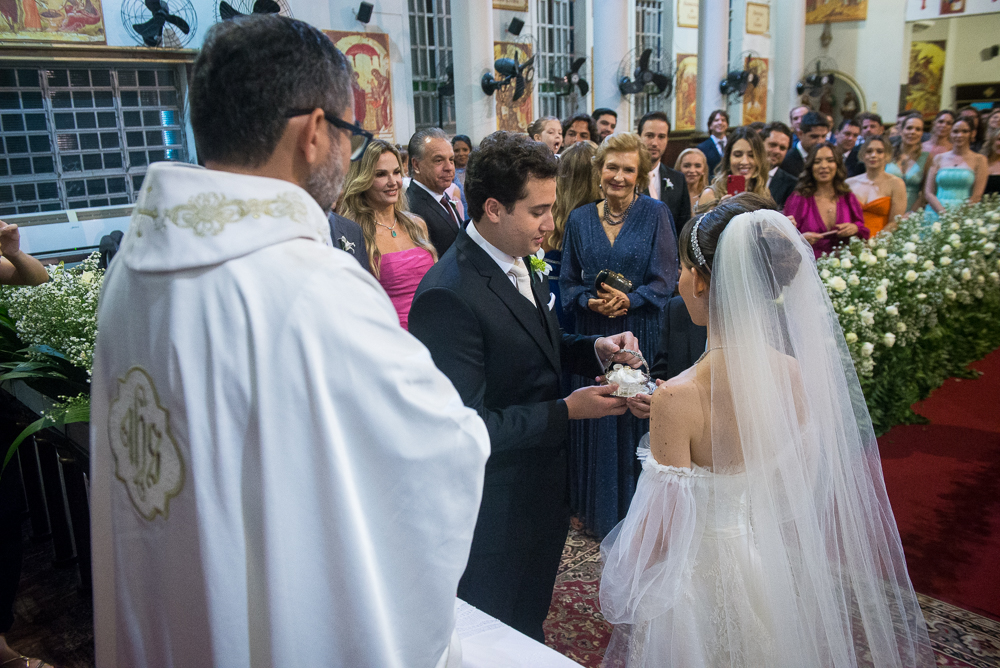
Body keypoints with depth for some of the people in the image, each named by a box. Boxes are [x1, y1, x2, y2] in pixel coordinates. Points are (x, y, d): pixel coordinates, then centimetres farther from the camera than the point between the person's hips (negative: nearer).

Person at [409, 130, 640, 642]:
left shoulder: (520, 264, 0)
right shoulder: (447, 296, -29)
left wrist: (595, 348, -4)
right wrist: (567, 412, -23)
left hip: (539, 486, 8)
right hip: (497, 510, -8)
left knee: (531, 619, 30)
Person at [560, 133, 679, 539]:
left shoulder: (656, 214, -2)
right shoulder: (580, 219, 6)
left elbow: (665, 280, -5)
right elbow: (568, 284, 7)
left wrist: (629, 300, -19)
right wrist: (591, 302, -12)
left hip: (641, 336, -2)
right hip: (592, 337, 3)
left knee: (637, 419, 4)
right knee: (596, 423, 9)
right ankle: (595, 508, 27)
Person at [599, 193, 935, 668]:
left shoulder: (679, 399, -30)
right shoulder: (802, 376, -12)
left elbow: (663, 532, -21)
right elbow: (806, 490, 3)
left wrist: (627, 588, -3)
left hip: (702, 585, -5)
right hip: (780, 582, 6)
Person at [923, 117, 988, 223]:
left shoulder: (978, 160, 9)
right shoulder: (938, 158, 13)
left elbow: (976, 196, 2)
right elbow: (928, 192, 6)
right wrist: (943, 212, -9)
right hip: (936, 213, 1)